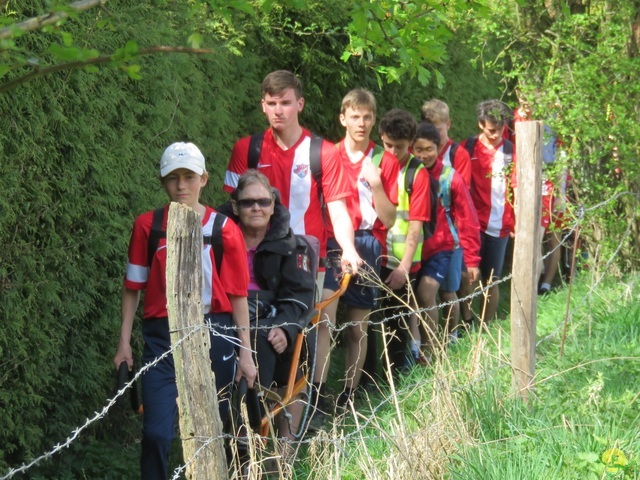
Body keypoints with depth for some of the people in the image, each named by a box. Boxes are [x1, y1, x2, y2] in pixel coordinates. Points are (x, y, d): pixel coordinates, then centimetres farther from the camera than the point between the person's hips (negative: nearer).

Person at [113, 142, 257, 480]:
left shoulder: (224, 229, -1)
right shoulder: (147, 226, 1)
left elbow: (238, 294, 1)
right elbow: (133, 287, 6)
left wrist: (246, 352, 0)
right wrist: (124, 341, 3)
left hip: (213, 336, 0)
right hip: (163, 335, 0)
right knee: (156, 433, -10)